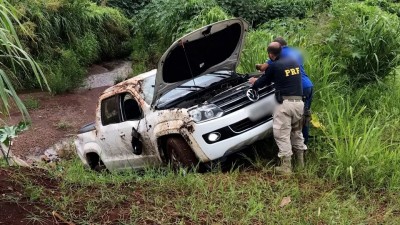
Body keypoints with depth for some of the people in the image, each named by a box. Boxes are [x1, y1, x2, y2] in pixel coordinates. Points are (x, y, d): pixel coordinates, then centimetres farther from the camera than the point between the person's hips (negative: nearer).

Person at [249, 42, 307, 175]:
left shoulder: (274, 66, -5)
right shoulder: (294, 62, 14)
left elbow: (263, 82, 8)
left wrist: (254, 82, 31)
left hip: (285, 103, -7)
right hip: (299, 102, 7)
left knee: (282, 135, -2)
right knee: (297, 132, 20)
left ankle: (286, 167, -3)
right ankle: (301, 162, 28)